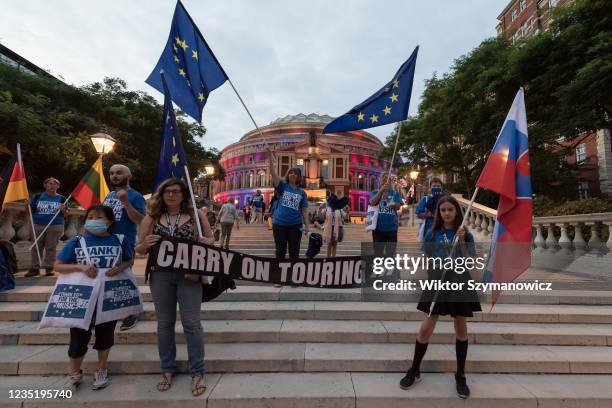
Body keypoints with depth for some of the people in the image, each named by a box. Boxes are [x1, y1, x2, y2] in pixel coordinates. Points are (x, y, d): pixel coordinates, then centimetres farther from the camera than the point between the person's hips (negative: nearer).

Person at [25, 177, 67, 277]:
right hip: (38, 225, 2)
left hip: (56, 226, -1)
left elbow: (65, 214, 7)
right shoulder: (37, 197, 7)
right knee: (36, 247, 6)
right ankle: (35, 268, 16)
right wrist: (27, 206, -11)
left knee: (51, 247, 1)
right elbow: (29, 212, 10)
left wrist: (63, 209, -13)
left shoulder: (61, 199, 6)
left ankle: (49, 268, 9)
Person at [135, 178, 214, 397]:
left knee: (191, 324, 2)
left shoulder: (196, 214, 0)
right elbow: (138, 249, 11)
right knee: (164, 324, 14)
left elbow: (211, 239, 7)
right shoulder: (152, 217, 6)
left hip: (189, 275, -2)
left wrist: (206, 242, -17)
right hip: (160, 276, 3)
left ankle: (197, 372, 19)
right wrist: (145, 244, -13)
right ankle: (167, 369, 35)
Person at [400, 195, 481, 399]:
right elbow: (426, 260, 8)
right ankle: (414, 370, 19)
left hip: (459, 284, 0)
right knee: (426, 328, 1)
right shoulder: (432, 234, 1)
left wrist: (461, 241, -19)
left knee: (461, 329, 12)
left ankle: (460, 376, 29)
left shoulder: (466, 234, -1)